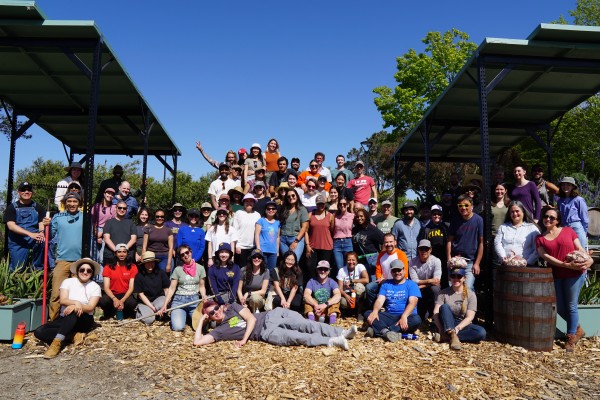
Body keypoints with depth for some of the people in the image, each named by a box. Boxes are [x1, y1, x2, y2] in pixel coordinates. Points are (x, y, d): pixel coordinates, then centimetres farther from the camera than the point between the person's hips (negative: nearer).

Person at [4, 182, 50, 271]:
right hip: (17, 243, 0)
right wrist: (30, 234, -25)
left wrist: (41, 232, -27)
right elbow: (11, 225, -11)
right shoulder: (12, 207, 2)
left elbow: (41, 223, -2)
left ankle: (37, 269, -13)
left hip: (34, 240, 0)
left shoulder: (38, 207, 8)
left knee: (42, 241, -34)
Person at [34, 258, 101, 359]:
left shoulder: (95, 287, -1)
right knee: (39, 332, -22)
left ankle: (57, 342, -40)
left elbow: (90, 307, -12)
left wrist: (75, 306, -32)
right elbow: (63, 300, -11)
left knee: (73, 311, -38)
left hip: (84, 320, -3)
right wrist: (76, 302, -33)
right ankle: (76, 334, -20)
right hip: (64, 319, 3)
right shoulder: (68, 282, 4)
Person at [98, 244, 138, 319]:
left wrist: (122, 300, -23)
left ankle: (125, 314, 2)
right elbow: (106, 287, -6)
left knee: (133, 303, -35)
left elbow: (131, 287, -6)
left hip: (126, 295, -1)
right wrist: (114, 299, -25)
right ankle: (109, 313, 3)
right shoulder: (108, 267, 2)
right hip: (112, 294, 1)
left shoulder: (133, 267, 0)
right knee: (102, 302, -33)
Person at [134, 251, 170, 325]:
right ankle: (139, 312, 12)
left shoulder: (161, 273, -5)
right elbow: (140, 294, -8)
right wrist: (152, 307, -15)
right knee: (149, 320, -24)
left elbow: (166, 289, 0)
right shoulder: (139, 276, -9)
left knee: (163, 304, -34)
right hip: (145, 302, -1)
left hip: (159, 299, 1)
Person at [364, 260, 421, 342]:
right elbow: (380, 300, 1)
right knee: (368, 313, -18)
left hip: (405, 316, -2)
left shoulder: (411, 285, 4)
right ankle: (387, 332, -42)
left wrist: (404, 316, -31)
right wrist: (375, 311, -22)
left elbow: (412, 303, -12)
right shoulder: (386, 284, 14)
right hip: (389, 316, 3)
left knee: (416, 320, -35)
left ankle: (379, 330, -39)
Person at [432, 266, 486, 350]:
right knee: (444, 307, -27)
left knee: (481, 332, -29)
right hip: (447, 325, 0)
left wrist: (457, 328, -28)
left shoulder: (471, 294, -1)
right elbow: (436, 312, -9)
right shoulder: (444, 293, 0)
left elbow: (469, 317, -10)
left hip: (462, 325, 0)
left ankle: (446, 336, -32)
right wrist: (441, 329, -26)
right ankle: (453, 335, -42)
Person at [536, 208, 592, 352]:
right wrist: (566, 265, -17)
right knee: (560, 308, 10)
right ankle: (577, 329, 36)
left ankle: (571, 337, 20)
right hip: (555, 275, 3)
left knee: (571, 306, 3)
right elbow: (546, 256, -5)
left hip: (574, 274, -3)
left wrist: (589, 259, -18)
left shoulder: (568, 231, 4)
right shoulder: (540, 238, 7)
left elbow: (580, 248, 2)